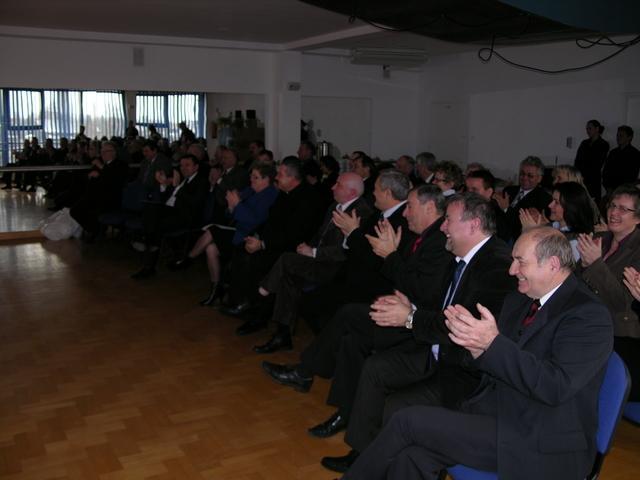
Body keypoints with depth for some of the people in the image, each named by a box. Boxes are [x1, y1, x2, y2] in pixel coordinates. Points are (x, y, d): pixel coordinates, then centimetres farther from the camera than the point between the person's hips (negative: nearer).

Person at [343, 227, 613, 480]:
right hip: (495, 410, 7)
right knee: (412, 456, -18)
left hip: (540, 446, -7)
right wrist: (475, 344, -10)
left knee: (409, 421, -15)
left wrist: (493, 342, -31)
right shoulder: (518, 300, 11)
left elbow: (556, 387, -25)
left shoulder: (589, 315, -13)